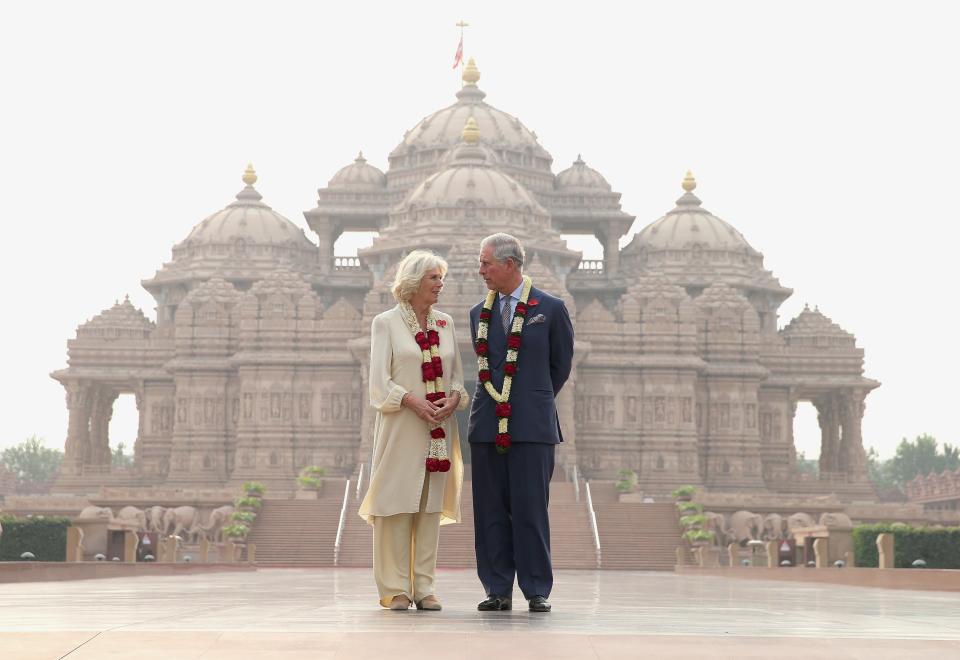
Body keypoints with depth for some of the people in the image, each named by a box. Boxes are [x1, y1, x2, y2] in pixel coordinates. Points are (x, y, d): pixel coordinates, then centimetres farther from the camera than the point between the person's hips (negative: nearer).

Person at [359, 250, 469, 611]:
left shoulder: (445, 323, 14)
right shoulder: (386, 323, 0)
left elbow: (457, 374, 14)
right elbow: (379, 382, -5)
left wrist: (454, 398, -6)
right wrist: (413, 401, -18)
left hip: (439, 428, 4)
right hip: (401, 427, -4)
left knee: (430, 505, 4)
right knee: (397, 503, -5)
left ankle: (424, 587, 8)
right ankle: (396, 589, 0)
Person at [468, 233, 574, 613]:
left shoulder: (551, 309, 1)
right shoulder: (479, 313, 13)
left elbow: (561, 365, 10)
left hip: (532, 425, -4)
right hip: (488, 424, 4)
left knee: (530, 510, -3)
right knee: (490, 511, 4)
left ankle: (537, 591, 4)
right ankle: (498, 591, 11)